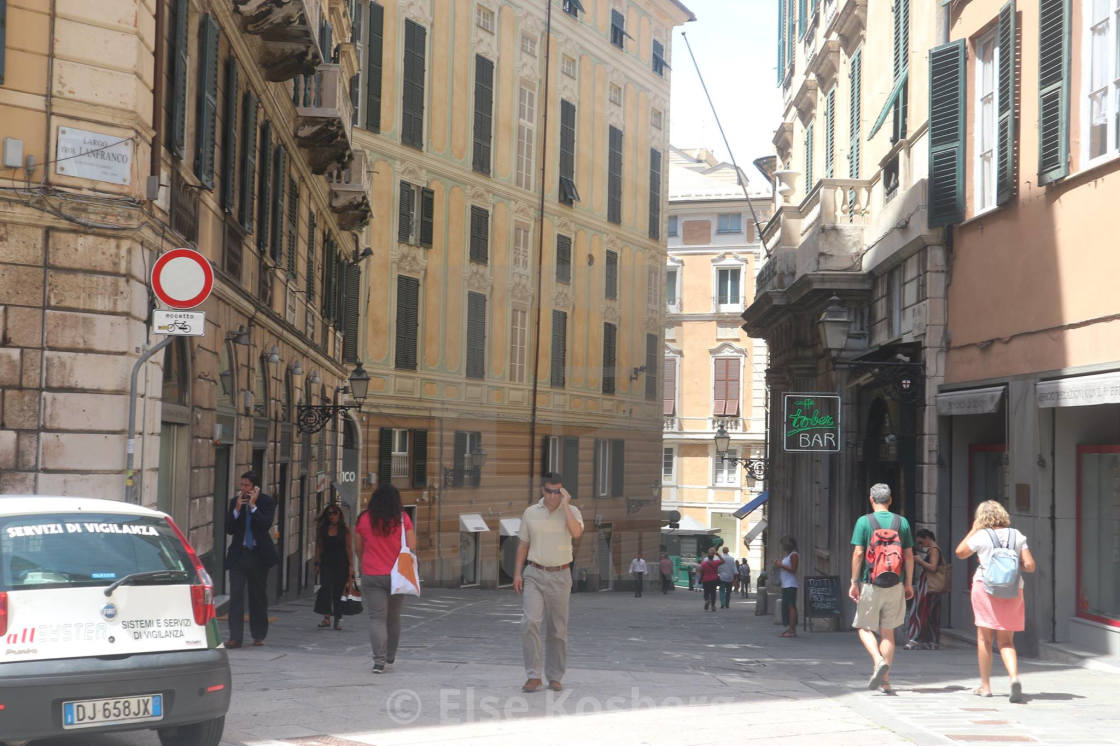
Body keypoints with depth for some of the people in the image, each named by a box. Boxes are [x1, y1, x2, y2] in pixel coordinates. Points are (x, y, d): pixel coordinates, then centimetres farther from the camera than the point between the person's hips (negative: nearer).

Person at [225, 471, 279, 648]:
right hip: (238, 554, 1)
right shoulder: (235, 501, 3)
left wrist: (253, 506, -18)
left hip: (259, 554, -1)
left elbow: (266, 525, -17)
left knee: (258, 596, 9)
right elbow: (229, 529, -1)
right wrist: (238, 509, -12)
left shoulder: (267, 501, -4)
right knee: (236, 595, -8)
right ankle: (235, 637, -10)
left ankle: (258, 635, 21)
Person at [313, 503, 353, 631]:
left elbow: (349, 548, 0)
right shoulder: (323, 529, 6)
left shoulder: (344, 529, 0)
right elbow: (319, 547, 10)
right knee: (325, 588, -14)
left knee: (339, 591, 2)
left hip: (341, 564, -1)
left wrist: (350, 566, -5)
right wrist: (317, 563, 3)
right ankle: (326, 617, -13)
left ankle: (338, 618, 12)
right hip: (326, 563, 1)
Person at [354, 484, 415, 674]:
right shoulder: (403, 519, -4)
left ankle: (379, 660, -14)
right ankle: (390, 656, 29)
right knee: (394, 617, 16)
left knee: (377, 618, -1)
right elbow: (411, 547, -5)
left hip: (371, 575, -1)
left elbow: (358, 549, 8)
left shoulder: (363, 520, -1)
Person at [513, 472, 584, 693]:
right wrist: (517, 573, 3)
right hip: (534, 575, 0)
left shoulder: (571, 511, 0)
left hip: (560, 576, 0)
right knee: (530, 622, -15)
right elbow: (523, 545, 11)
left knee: (558, 629, 5)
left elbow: (576, 533, -21)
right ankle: (533, 676, -11)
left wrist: (565, 505, -16)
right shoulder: (530, 513, 5)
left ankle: (555, 677, 15)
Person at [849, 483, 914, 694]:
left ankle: (879, 661, -16)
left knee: (865, 628, 9)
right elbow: (909, 555, 6)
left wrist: (854, 583, -4)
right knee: (888, 631, 10)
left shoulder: (864, 521, -4)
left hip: (870, 583, -3)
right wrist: (908, 583, 14)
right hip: (895, 584, 3)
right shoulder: (902, 522, 5)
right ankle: (885, 680, 9)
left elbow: (858, 553, -9)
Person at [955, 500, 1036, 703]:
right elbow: (1030, 566, -1)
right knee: (1006, 641, 9)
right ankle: (1014, 677, -16)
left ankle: (985, 686, 15)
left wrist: (973, 530, 13)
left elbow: (960, 552, 10)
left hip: (986, 588, -3)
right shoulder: (1017, 535, 2)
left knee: (984, 639, 10)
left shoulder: (981, 536, -6)